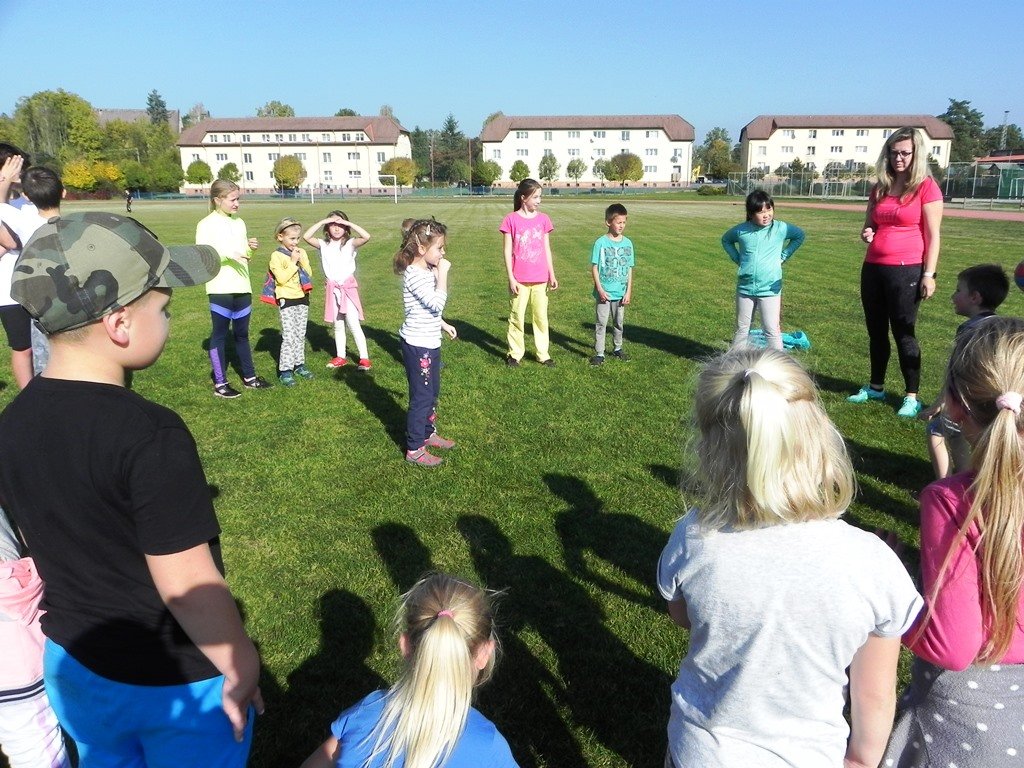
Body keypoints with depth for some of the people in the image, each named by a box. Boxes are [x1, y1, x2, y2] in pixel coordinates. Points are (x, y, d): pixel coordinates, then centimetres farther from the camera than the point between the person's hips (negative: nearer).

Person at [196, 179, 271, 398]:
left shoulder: (239, 223, 12)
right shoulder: (206, 225, -8)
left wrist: (250, 248, -1)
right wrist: (227, 254, -22)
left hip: (242, 288, 6)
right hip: (221, 290, -6)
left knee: (242, 334, 15)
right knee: (220, 335, 3)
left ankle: (249, 377, 25)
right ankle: (220, 384, 10)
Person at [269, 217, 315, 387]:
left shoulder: (301, 253, 9)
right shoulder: (276, 255, -9)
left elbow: (309, 274, 4)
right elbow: (281, 278, -19)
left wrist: (303, 260, -10)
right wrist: (293, 262, -17)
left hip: (302, 298, 6)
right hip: (287, 299, -6)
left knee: (300, 335, 12)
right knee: (289, 337, -8)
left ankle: (299, 364, 23)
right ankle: (285, 370, -3)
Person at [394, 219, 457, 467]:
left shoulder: (427, 271, 8)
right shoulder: (415, 275, -22)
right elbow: (437, 303, -29)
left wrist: (443, 324, 24)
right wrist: (442, 273, -23)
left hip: (430, 342, 10)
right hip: (418, 345, -10)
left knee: (432, 391, 21)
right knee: (421, 396, -1)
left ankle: (428, 433, 38)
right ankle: (414, 449, 10)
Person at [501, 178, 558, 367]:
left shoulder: (543, 219, 4)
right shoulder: (511, 220, -6)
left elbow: (547, 249, 9)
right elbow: (507, 251, -5)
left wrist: (552, 275, 6)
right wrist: (511, 278, -9)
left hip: (540, 279, 3)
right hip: (519, 279, -3)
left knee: (541, 317, 9)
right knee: (517, 317, 6)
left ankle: (543, 354, 19)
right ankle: (515, 354, 18)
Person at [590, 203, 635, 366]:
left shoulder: (627, 243, 1)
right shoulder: (601, 242, -9)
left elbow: (629, 269, 5)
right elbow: (594, 267, -7)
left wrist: (629, 291, 1)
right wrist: (600, 289, -13)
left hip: (621, 292, 4)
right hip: (604, 292, -3)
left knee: (618, 322, 16)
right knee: (601, 323, 1)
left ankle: (617, 348, 32)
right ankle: (599, 353, 7)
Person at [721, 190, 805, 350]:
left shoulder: (780, 228, -6)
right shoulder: (741, 230, -3)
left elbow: (799, 236, 12)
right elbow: (726, 240, 18)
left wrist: (783, 256, 4)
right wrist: (737, 258, 6)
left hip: (769, 290, -2)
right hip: (745, 288, 2)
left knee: (772, 330, 0)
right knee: (742, 329, 13)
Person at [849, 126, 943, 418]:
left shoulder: (926, 187, -5)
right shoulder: (879, 188, 11)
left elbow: (933, 235, -7)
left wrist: (929, 274, -13)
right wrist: (866, 234, -3)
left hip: (906, 271, -6)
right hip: (873, 268, 6)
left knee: (903, 333, -2)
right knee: (876, 331, 13)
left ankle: (912, 397, 8)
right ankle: (876, 387, 26)